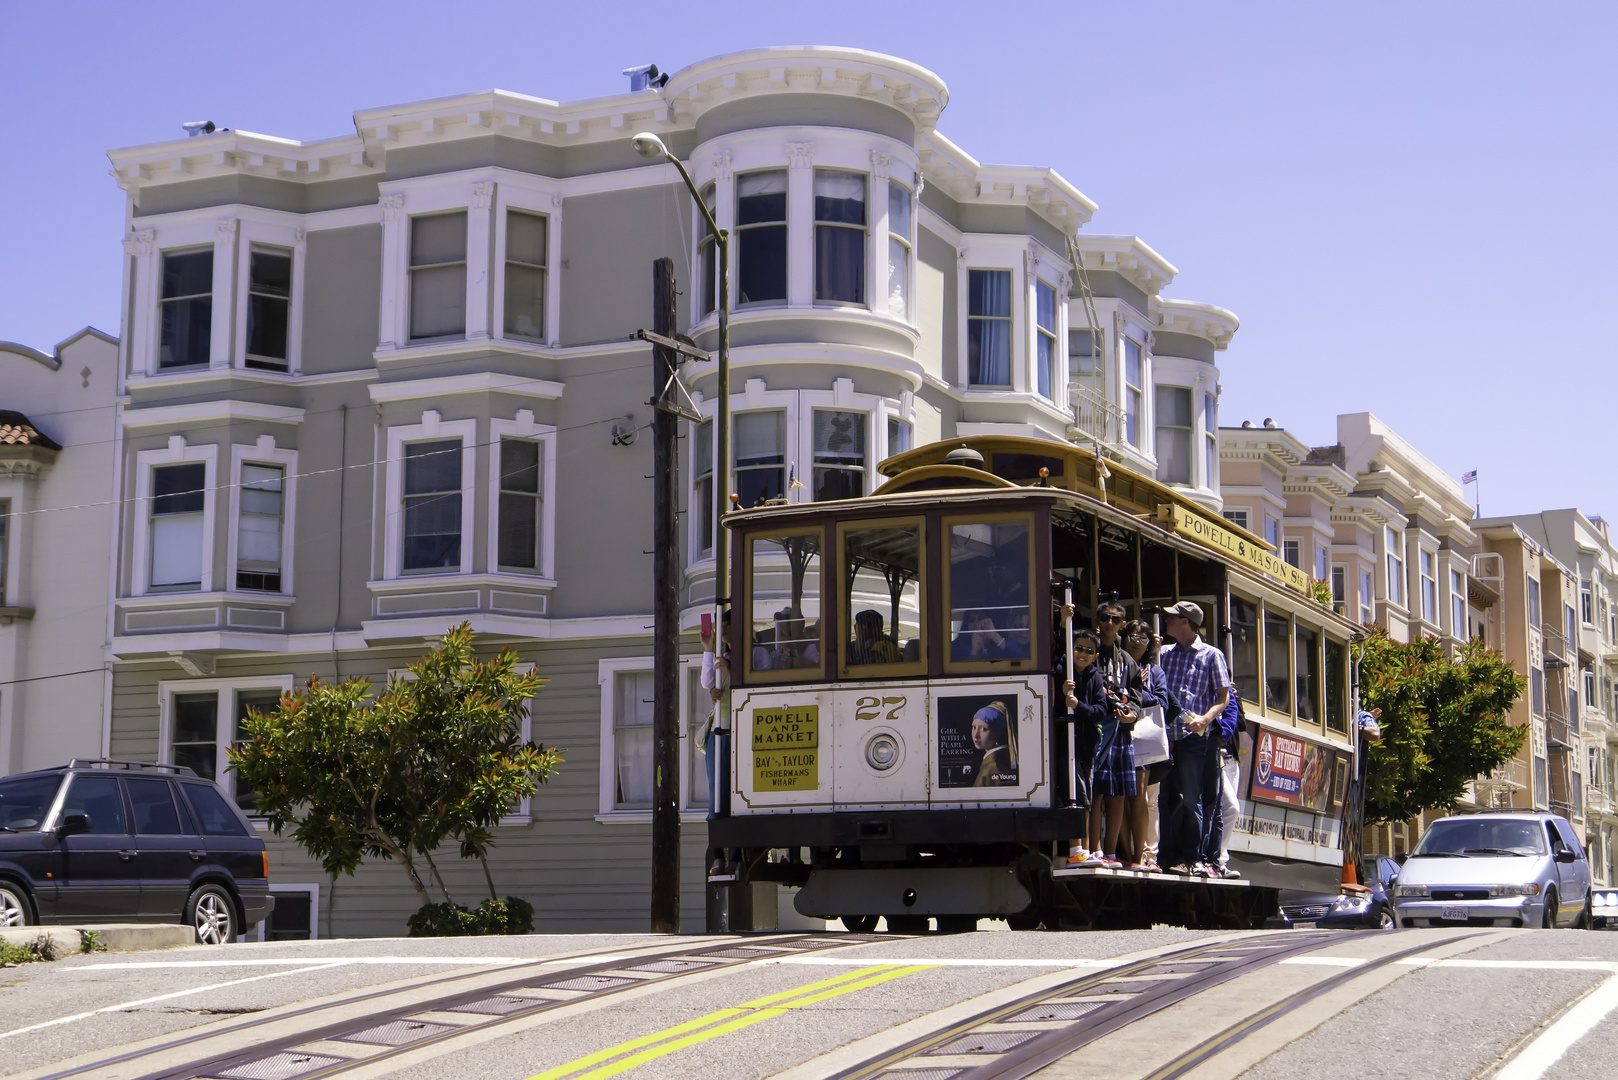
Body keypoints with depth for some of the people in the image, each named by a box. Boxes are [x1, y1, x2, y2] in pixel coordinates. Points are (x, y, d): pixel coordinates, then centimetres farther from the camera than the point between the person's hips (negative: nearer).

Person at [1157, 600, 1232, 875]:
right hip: (1165, 735, 5)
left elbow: (1223, 697, 0)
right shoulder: (1164, 653, 17)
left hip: (1194, 736, -5)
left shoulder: (1211, 655, 3)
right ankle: (1168, 856, 9)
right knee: (1166, 798, 4)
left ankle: (1192, 858, -3)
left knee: (1190, 800, -6)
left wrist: (1206, 719, -17)